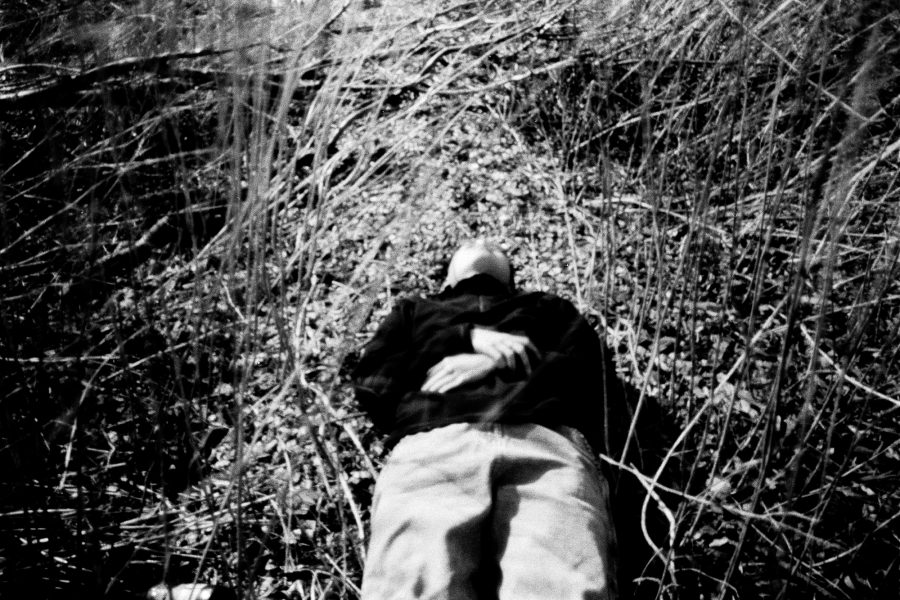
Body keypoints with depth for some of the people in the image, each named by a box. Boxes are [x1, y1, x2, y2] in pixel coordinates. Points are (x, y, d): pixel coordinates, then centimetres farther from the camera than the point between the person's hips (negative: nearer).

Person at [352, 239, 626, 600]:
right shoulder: (414, 311, 41)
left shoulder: (550, 308, 40)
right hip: (432, 445, 1)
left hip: (546, 442, 0)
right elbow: (369, 381, 21)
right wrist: (465, 339, 11)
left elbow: (598, 373, 19)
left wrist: (497, 364, 5)